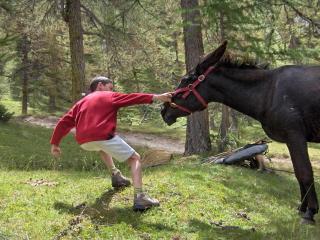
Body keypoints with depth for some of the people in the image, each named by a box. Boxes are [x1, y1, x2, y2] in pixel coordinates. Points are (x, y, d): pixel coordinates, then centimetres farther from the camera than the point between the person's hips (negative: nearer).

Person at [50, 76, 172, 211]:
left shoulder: (81, 102, 29)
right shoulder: (110, 96, 17)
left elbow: (64, 122, 24)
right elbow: (132, 98, 3)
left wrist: (55, 144, 28)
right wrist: (156, 97, -3)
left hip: (84, 141, 6)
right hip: (103, 136, -6)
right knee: (135, 158, 4)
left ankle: (115, 175, 32)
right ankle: (139, 197, -15)